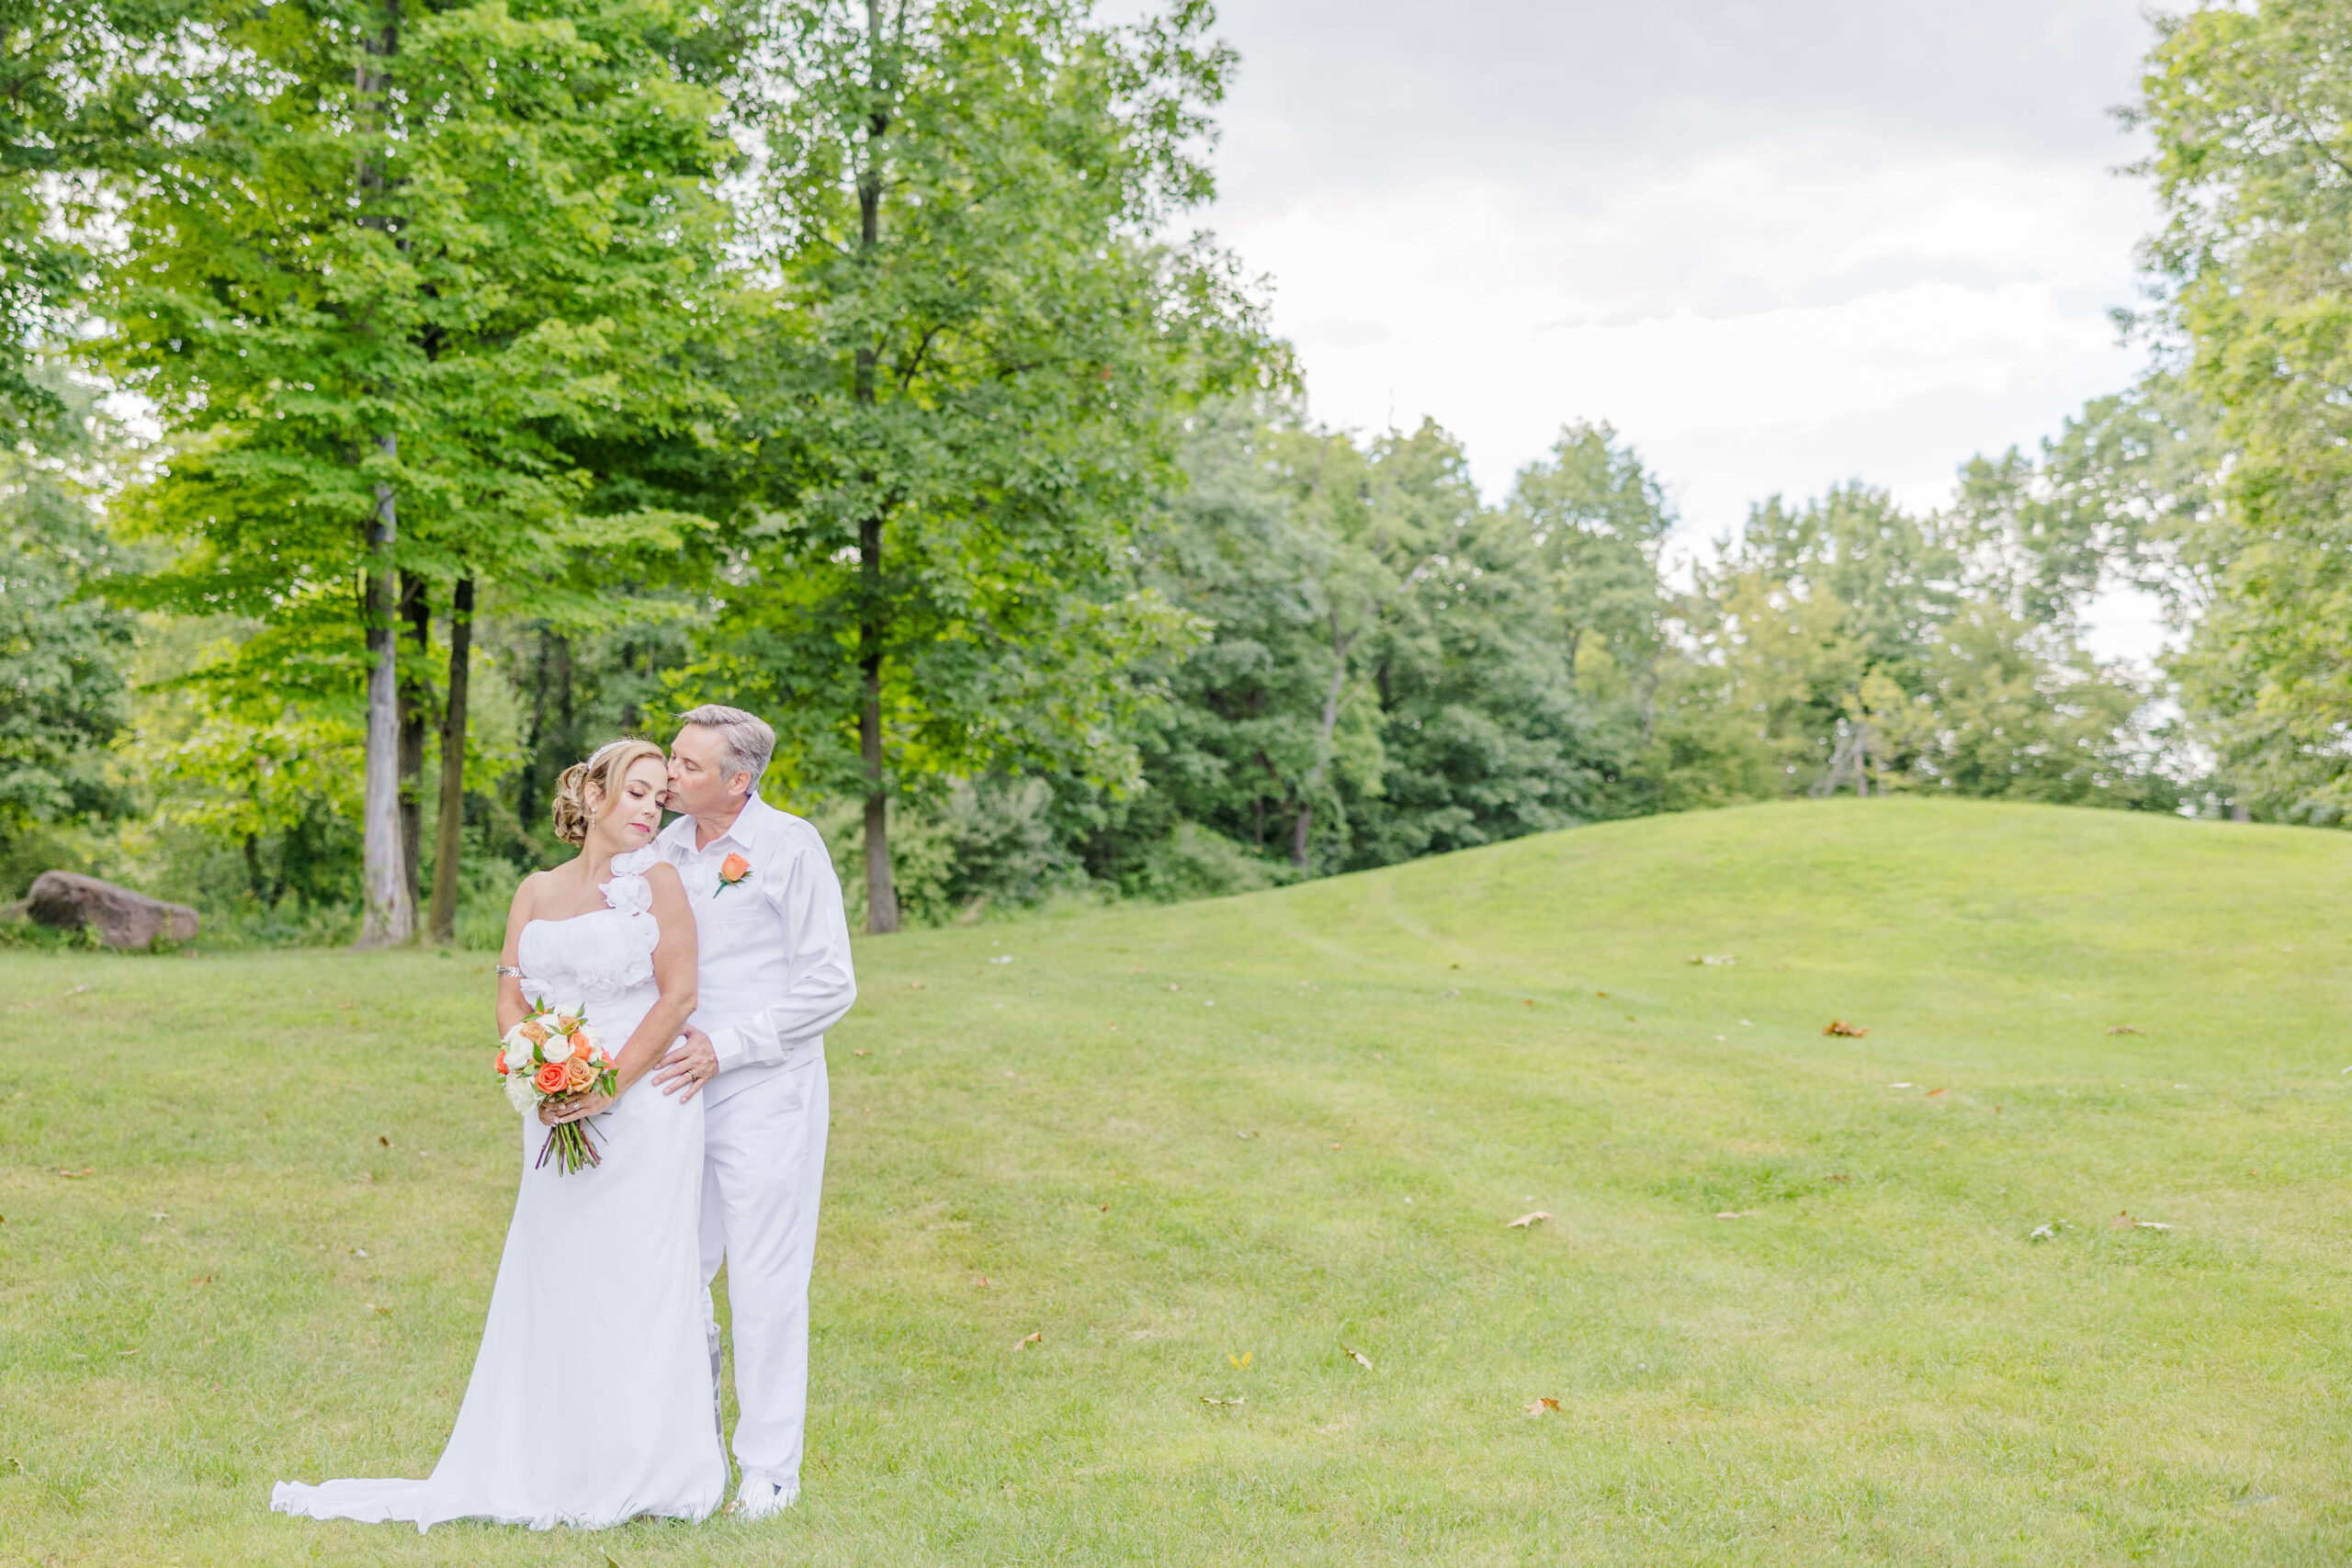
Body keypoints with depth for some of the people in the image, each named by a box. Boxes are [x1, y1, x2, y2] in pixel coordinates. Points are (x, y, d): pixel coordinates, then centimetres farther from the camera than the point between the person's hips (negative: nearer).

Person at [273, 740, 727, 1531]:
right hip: (558, 1114, 4)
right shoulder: (536, 891, 10)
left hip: (641, 1104, -4)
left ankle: (639, 1473, 11)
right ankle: (552, 1466, 17)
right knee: (551, 1280, 6)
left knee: (634, 1279, -1)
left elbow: (678, 996, -7)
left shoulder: (656, 881, -2)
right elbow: (511, 999, 7)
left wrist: (607, 1086, -14)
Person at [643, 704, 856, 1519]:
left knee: (765, 1283, 1)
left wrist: (725, 1046, -13)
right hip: (679, 1089, 5)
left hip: (766, 1092, -5)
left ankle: (770, 1468, 14)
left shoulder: (790, 847, -8)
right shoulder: (664, 848, 8)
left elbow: (829, 985, -10)